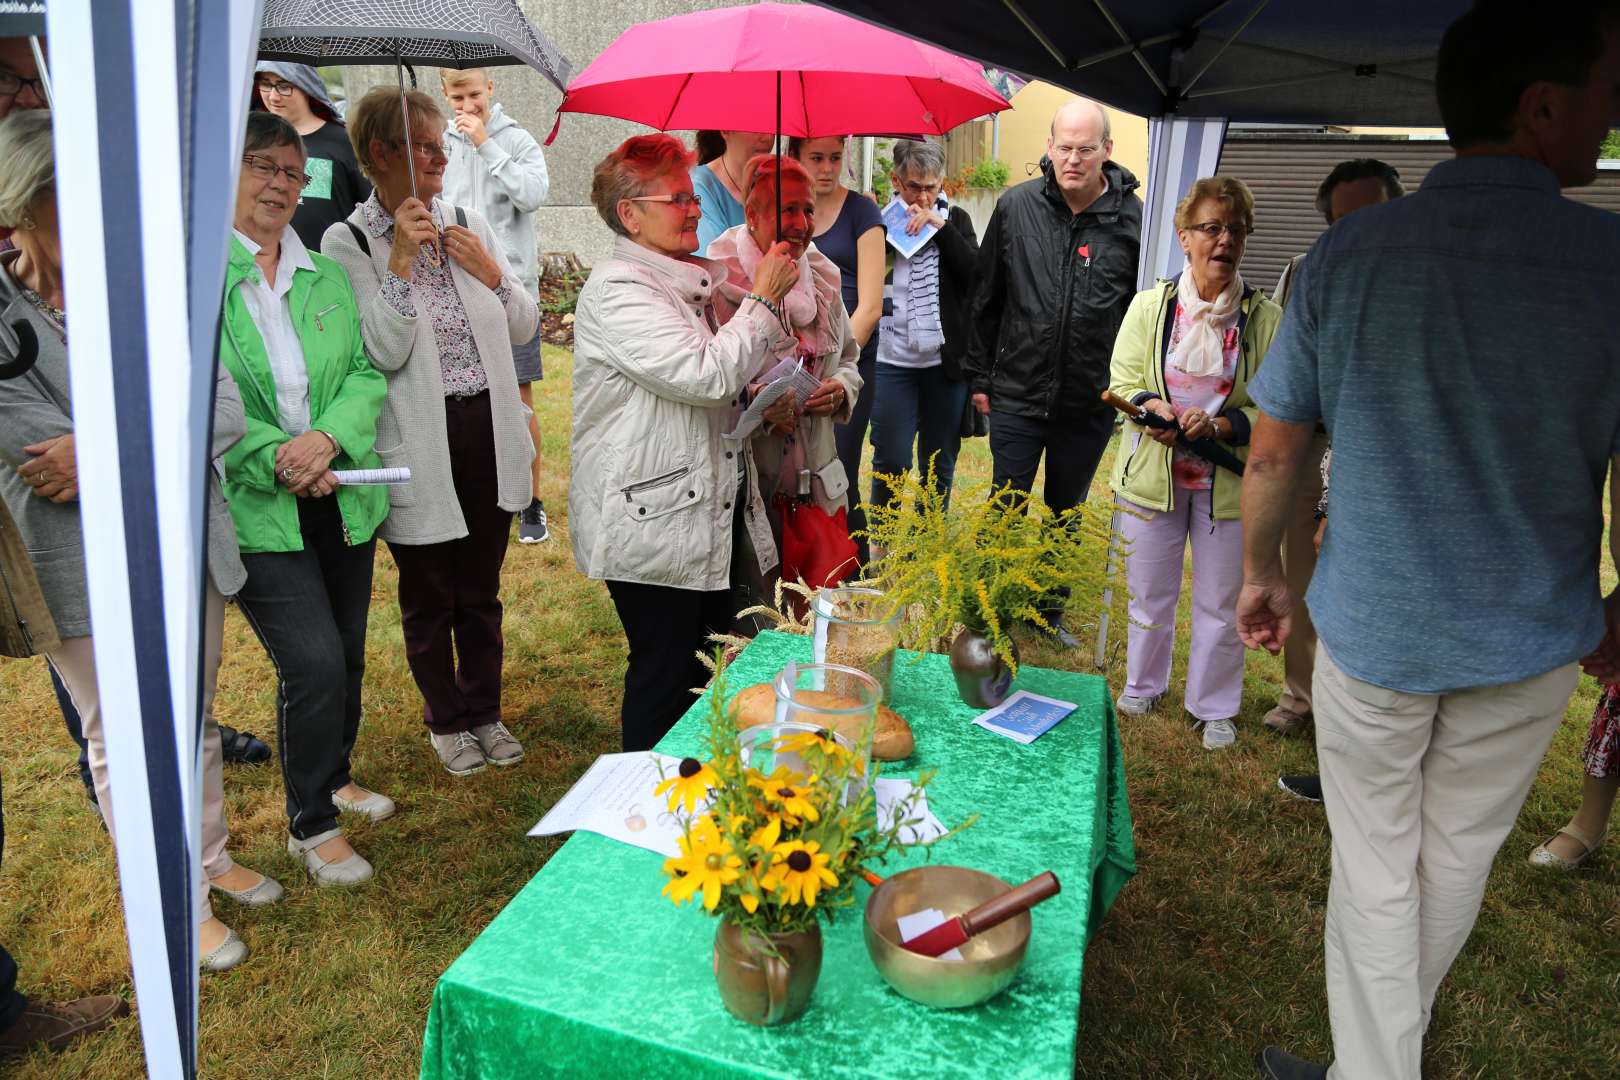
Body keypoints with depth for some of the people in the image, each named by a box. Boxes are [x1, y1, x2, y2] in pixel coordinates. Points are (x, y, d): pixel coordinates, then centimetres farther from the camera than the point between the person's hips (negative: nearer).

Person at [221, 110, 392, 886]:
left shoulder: (328, 276, 10)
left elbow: (367, 375, 5)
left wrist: (328, 437, -13)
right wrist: (277, 460, -20)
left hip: (343, 496, 5)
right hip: (255, 506, -5)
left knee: (346, 654, 15)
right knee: (312, 661, -10)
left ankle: (333, 778, 41)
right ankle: (310, 824, 13)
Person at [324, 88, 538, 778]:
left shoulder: (469, 225, 5)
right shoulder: (349, 242, -8)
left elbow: (524, 327, 6)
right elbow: (384, 352, -17)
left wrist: (489, 271, -9)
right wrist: (401, 259, -20)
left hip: (487, 430, 4)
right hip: (419, 445, -3)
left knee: (481, 590, 16)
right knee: (428, 596, 13)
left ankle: (484, 712, 35)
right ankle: (446, 721, 34)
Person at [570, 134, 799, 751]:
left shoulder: (688, 279, 14)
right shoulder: (618, 290, -16)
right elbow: (708, 375, -26)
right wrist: (763, 299, -14)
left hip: (713, 510, 9)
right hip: (654, 528, -9)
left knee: (711, 672, 18)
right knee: (664, 676, 2)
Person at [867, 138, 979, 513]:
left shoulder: (955, 219, 8)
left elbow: (977, 274, -8)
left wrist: (940, 226, -13)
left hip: (945, 360, 2)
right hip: (892, 359, -2)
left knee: (939, 465, 9)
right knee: (891, 461, -1)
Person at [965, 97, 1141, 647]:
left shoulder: (1133, 219, -6)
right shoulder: (1016, 207, -3)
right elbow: (985, 299, 4)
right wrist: (979, 377, 4)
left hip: (1091, 402, 1)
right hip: (1017, 394, 0)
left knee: (1067, 511, 16)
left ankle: (1050, 609, 34)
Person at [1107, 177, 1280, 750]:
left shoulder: (1266, 319, -6)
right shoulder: (1150, 304, 0)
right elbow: (1123, 380, 1)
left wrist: (1221, 426, -23)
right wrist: (1152, 408, -20)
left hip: (1228, 481, -1)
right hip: (1153, 472, 1)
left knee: (1221, 603, 9)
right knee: (1150, 591, 15)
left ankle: (1214, 706, 29)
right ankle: (1143, 683, 39)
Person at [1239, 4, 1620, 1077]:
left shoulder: (1347, 253, -11)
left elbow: (1275, 449, -6)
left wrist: (1263, 571, 10)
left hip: (1372, 629, 0)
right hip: (1528, 647, 1)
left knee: (1376, 875, 14)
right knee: (1456, 863, 22)